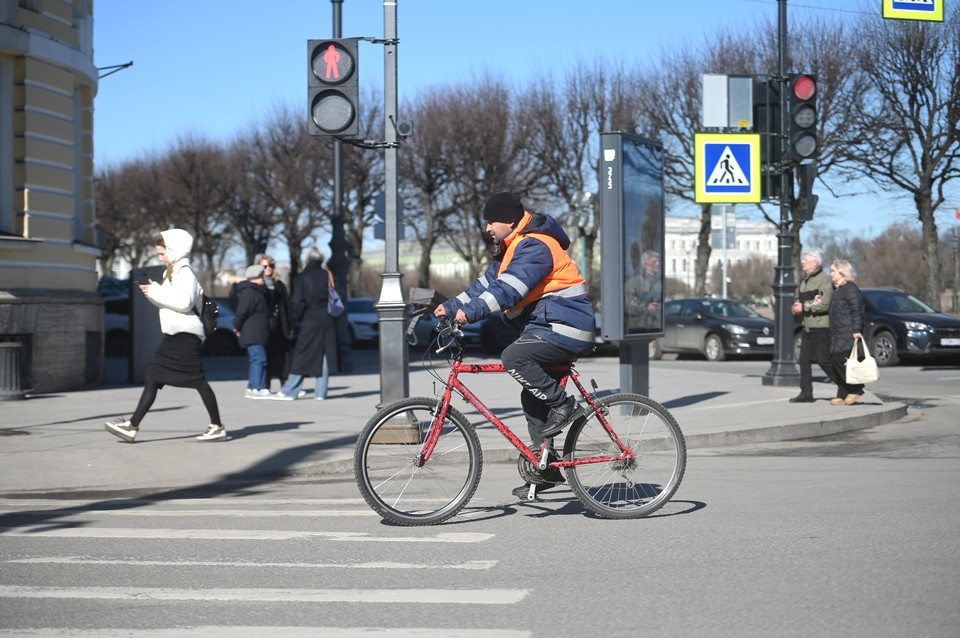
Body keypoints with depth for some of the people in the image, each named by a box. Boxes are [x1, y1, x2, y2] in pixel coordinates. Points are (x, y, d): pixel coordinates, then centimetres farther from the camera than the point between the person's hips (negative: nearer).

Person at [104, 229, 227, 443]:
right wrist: (153, 292, 6)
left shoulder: (185, 273, -10)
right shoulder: (171, 273, 20)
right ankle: (132, 425, 4)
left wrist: (157, 292, -17)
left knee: (198, 381, -6)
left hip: (186, 336, -10)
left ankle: (218, 427, 1)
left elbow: (184, 302, -22)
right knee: (151, 378, 5)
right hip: (173, 336, 10)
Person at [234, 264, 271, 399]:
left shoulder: (255, 292, 19)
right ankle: (257, 388, -15)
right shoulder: (249, 293, -15)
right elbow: (241, 312, -21)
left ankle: (251, 388, 17)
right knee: (259, 359, -13)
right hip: (253, 334, -11)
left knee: (256, 360, 13)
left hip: (257, 334, 11)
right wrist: (238, 328, -11)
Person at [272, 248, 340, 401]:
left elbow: (297, 302, -9)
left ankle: (288, 392, 1)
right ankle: (320, 392, 5)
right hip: (327, 321, 2)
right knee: (324, 356, 6)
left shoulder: (301, 278, -6)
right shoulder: (327, 276, 2)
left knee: (301, 358, 0)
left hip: (309, 321, -2)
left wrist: (298, 318, 6)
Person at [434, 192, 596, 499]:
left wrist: (471, 311, -35)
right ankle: (545, 469, 16)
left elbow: (508, 288, -29)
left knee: (513, 356, -29)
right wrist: (451, 306, 4)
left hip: (565, 326, -11)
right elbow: (487, 283, 15)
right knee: (532, 398, 10)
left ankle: (564, 406, -16)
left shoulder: (534, 246, -17)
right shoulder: (511, 248, 17)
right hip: (547, 327, 11)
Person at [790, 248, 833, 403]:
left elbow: (825, 304, -20)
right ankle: (806, 393, 10)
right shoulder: (804, 281, 16)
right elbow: (796, 303, 12)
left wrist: (804, 307, -11)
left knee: (824, 361, -5)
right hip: (806, 327, 8)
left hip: (821, 328, -8)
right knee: (804, 361, 5)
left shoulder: (825, 279, -9)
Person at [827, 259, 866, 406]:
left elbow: (856, 310, -18)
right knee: (835, 362, 6)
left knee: (841, 360, -13)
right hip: (838, 335, 10)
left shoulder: (850, 289, -10)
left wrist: (856, 330, -23)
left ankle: (856, 390, -3)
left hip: (847, 334, -10)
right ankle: (842, 396, 9)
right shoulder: (838, 290, 20)